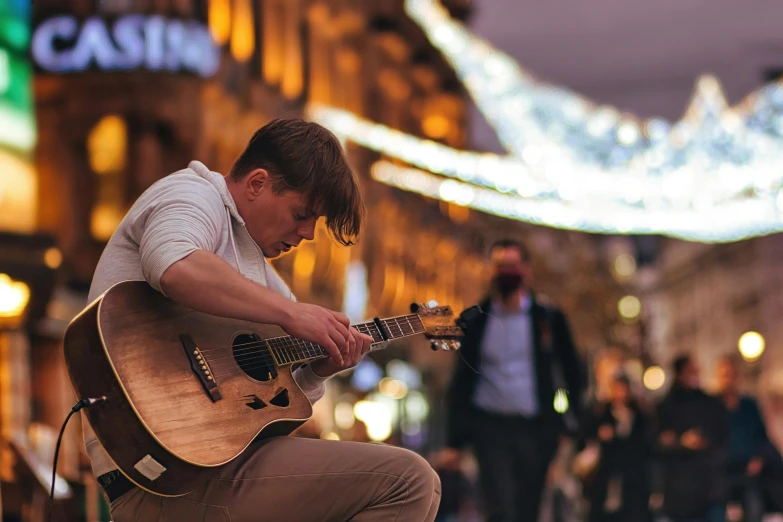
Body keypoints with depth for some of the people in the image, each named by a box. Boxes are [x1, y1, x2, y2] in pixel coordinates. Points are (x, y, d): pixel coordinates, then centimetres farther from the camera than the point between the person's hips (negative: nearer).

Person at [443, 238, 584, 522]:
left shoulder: (549, 319, 5)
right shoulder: (476, 320, 6)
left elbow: (572, 372, 8)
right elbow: (462, 381, 8)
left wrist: (574, 427, -1)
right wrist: (455, 440, 4)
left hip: (536, 430, 1)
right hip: (491, 427, -1)